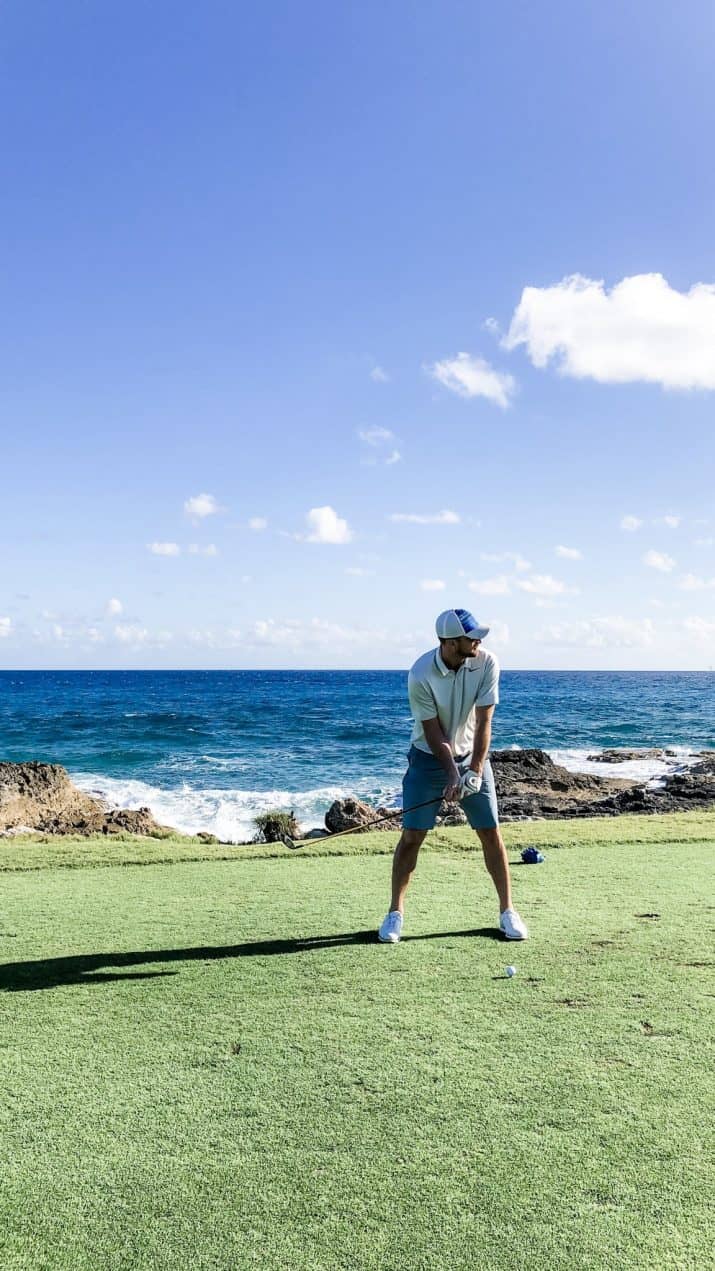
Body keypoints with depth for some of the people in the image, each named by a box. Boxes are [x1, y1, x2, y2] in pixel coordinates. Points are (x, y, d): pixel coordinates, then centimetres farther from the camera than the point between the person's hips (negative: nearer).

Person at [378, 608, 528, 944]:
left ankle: (507, 910, 14)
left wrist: (475, 770, -22)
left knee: (491, 834, 1)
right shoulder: (420, 675, -23)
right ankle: (395, 913, 13)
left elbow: (483, 722, -16)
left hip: (472, 756, 2)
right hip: (429, 757, -2)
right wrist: (452, 773, -24)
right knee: (412, 836, -2)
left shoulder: (487, 663, -17)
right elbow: (433, 732, -17)